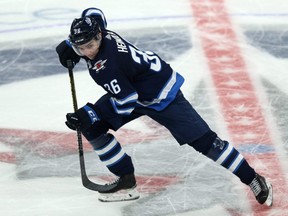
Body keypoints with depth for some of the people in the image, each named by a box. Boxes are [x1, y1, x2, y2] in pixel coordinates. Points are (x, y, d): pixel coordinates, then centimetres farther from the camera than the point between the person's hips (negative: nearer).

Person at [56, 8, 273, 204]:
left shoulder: (104, 64, -35)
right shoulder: (94, 32, -12)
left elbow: (126, 102, -30)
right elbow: (93, 13, 12)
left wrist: (90, 114, -29)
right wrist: (69, 45, 7)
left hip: (161, 95, -9)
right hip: (134, 89, 9)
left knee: (203, 140, -8)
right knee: (92, 126, -4)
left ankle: (254, 180, 4)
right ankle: (127, 182, 4)